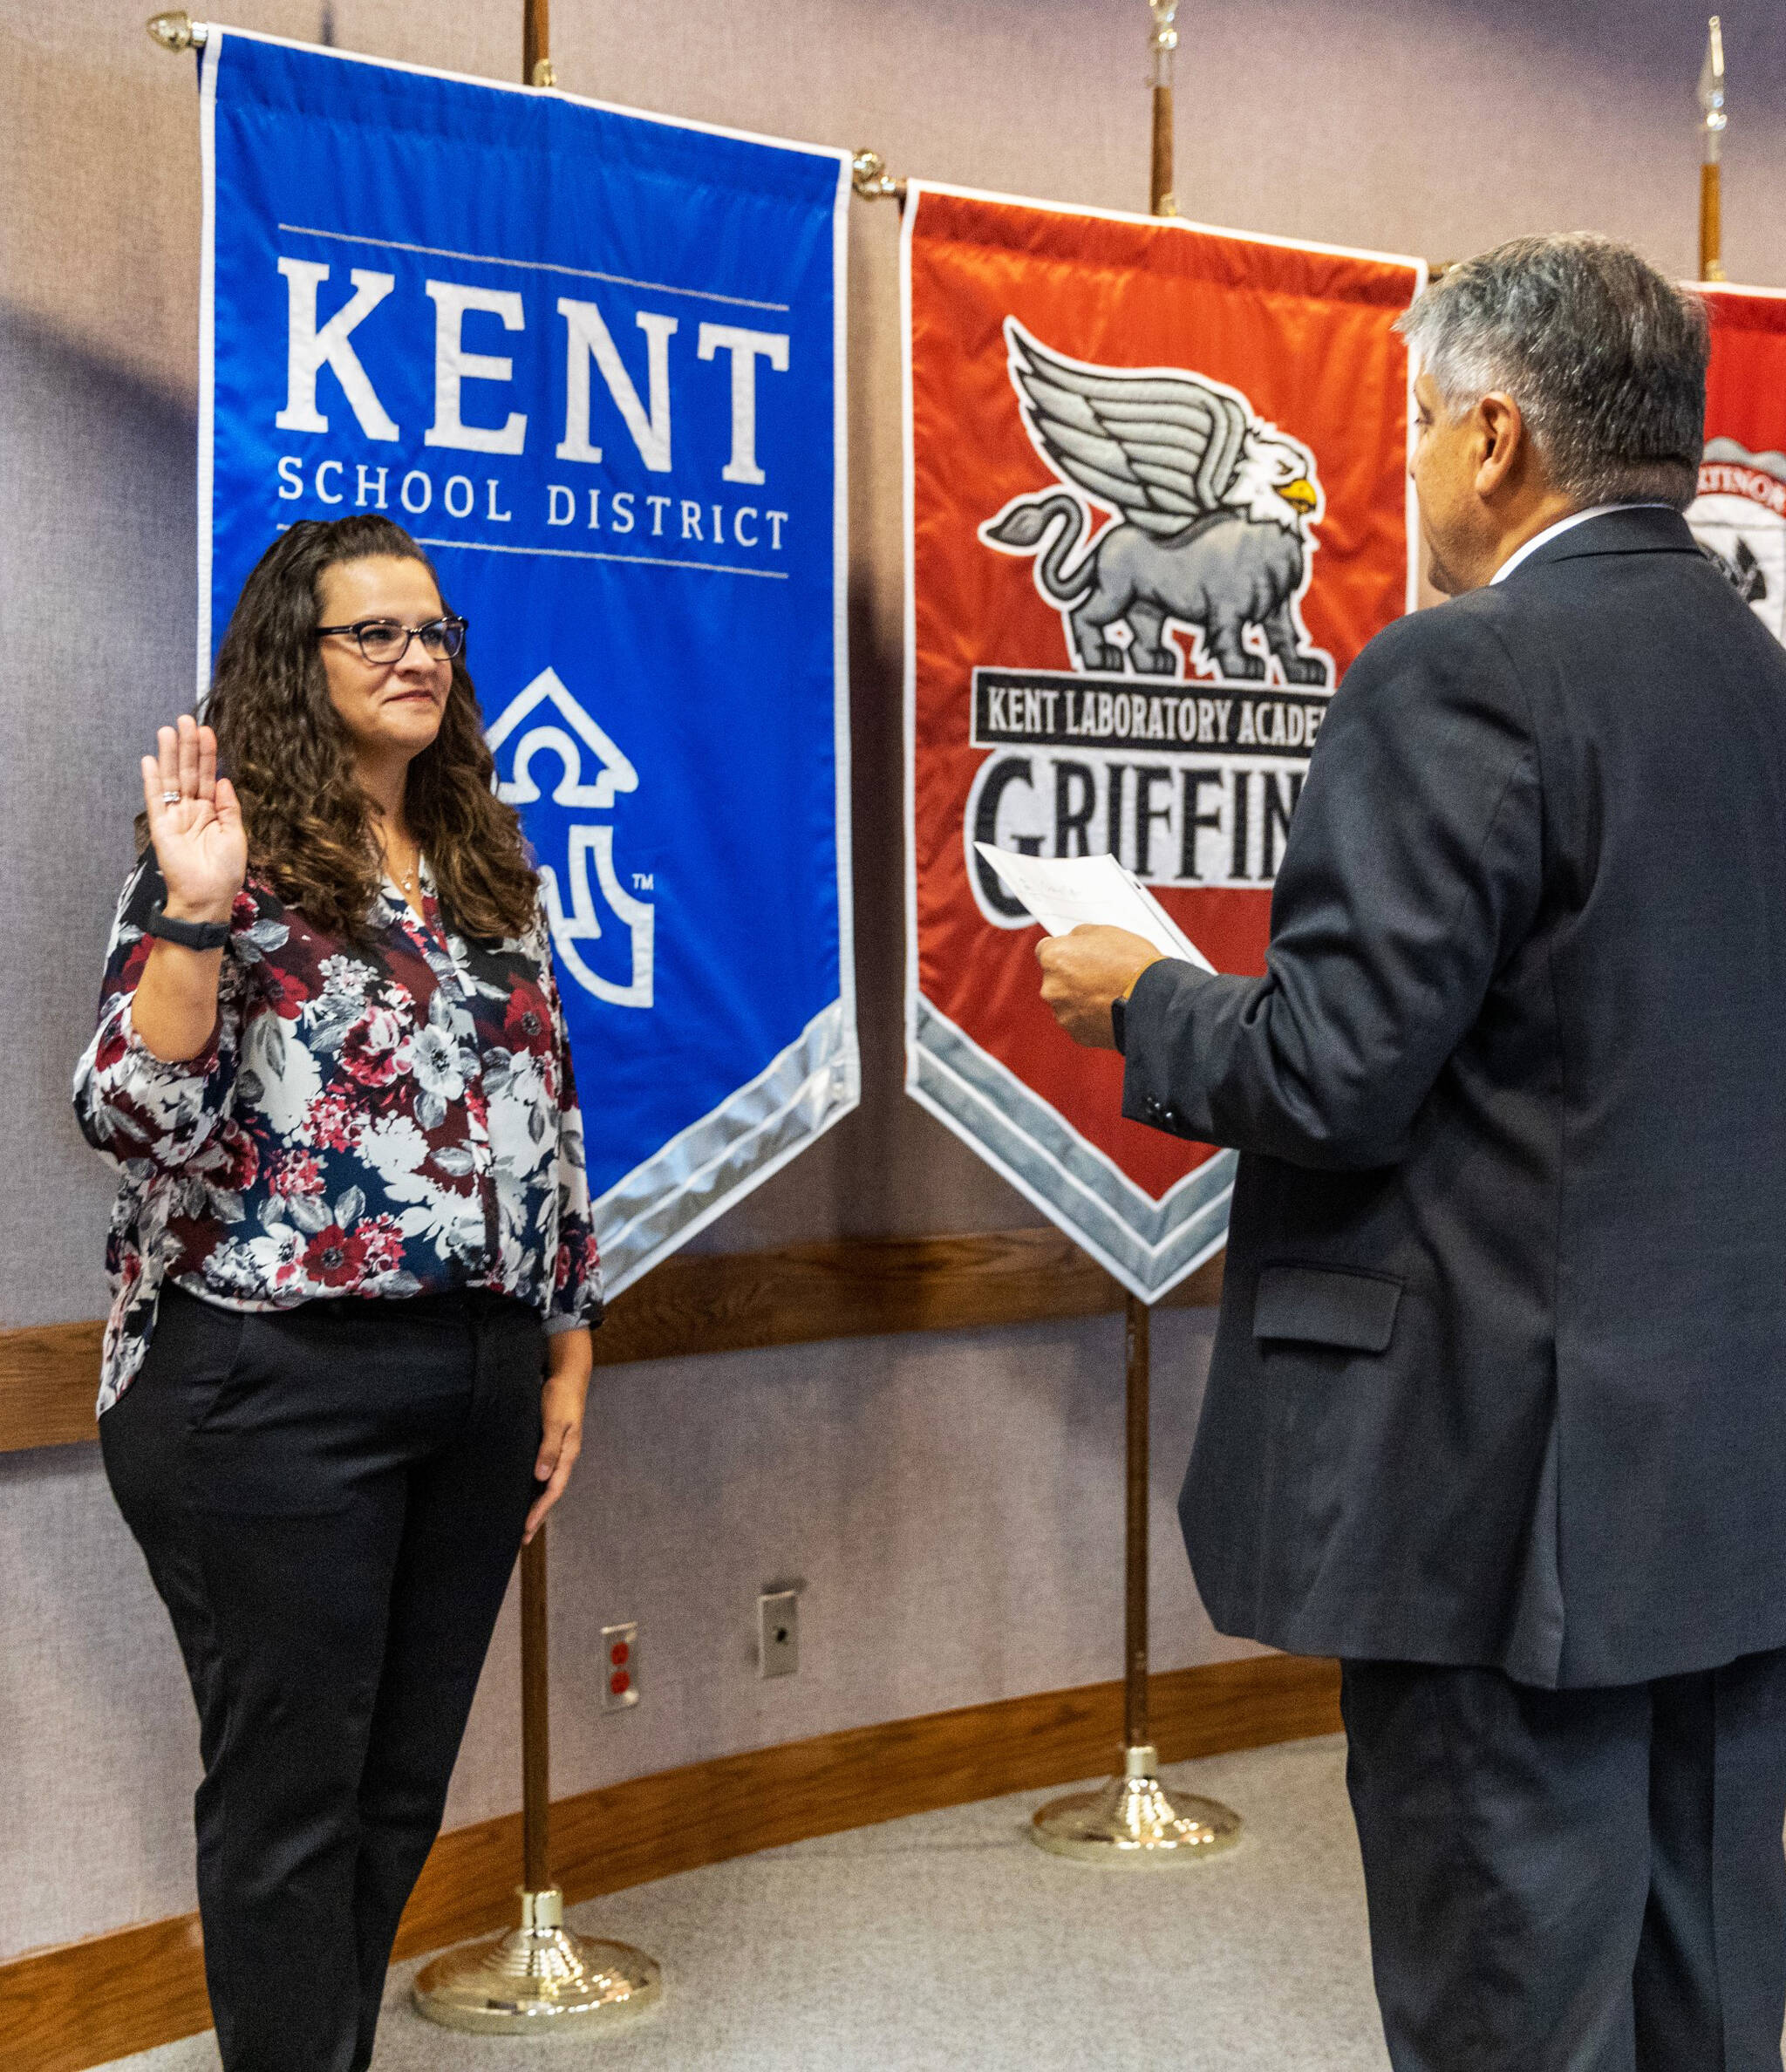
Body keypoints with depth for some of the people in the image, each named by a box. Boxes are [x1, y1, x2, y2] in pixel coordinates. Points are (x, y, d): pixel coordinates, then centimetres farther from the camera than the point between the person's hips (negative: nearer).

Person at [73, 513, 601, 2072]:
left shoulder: (492, 874, 14)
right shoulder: (229, 861, -4)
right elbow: (137, 1119, -13)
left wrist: (565, 1359, 14)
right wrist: (197, 907, -24)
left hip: (477, 1385, 6)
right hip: (273, 1389, -6)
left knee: (404, 1788, 13)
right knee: (293, 1792, 2)